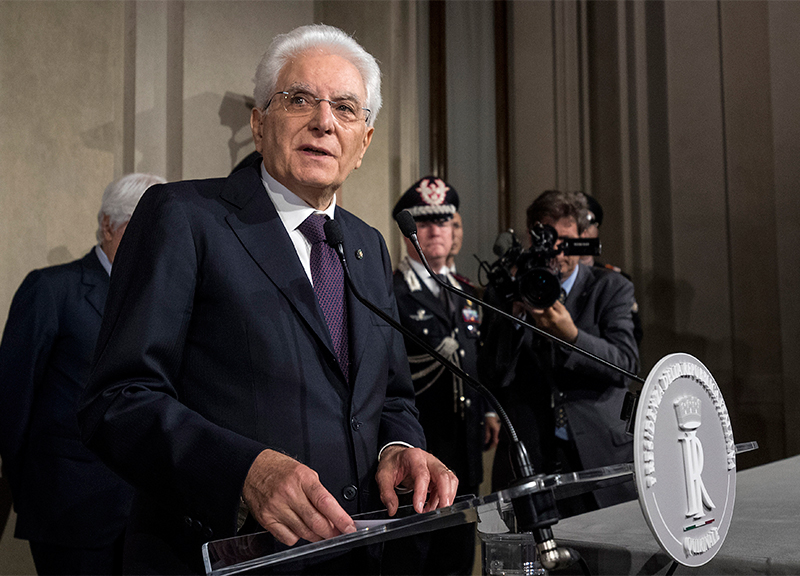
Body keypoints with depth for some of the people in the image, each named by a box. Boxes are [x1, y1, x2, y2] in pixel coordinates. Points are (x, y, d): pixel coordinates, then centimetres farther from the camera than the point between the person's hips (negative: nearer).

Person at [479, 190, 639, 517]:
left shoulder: (611, 289, 7)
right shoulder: (509, 293, 8)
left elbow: (626, 364, -5)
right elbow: (492, 376, 0)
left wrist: (571, 335, -21)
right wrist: (516, 313, -13)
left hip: (601, 456, 0)